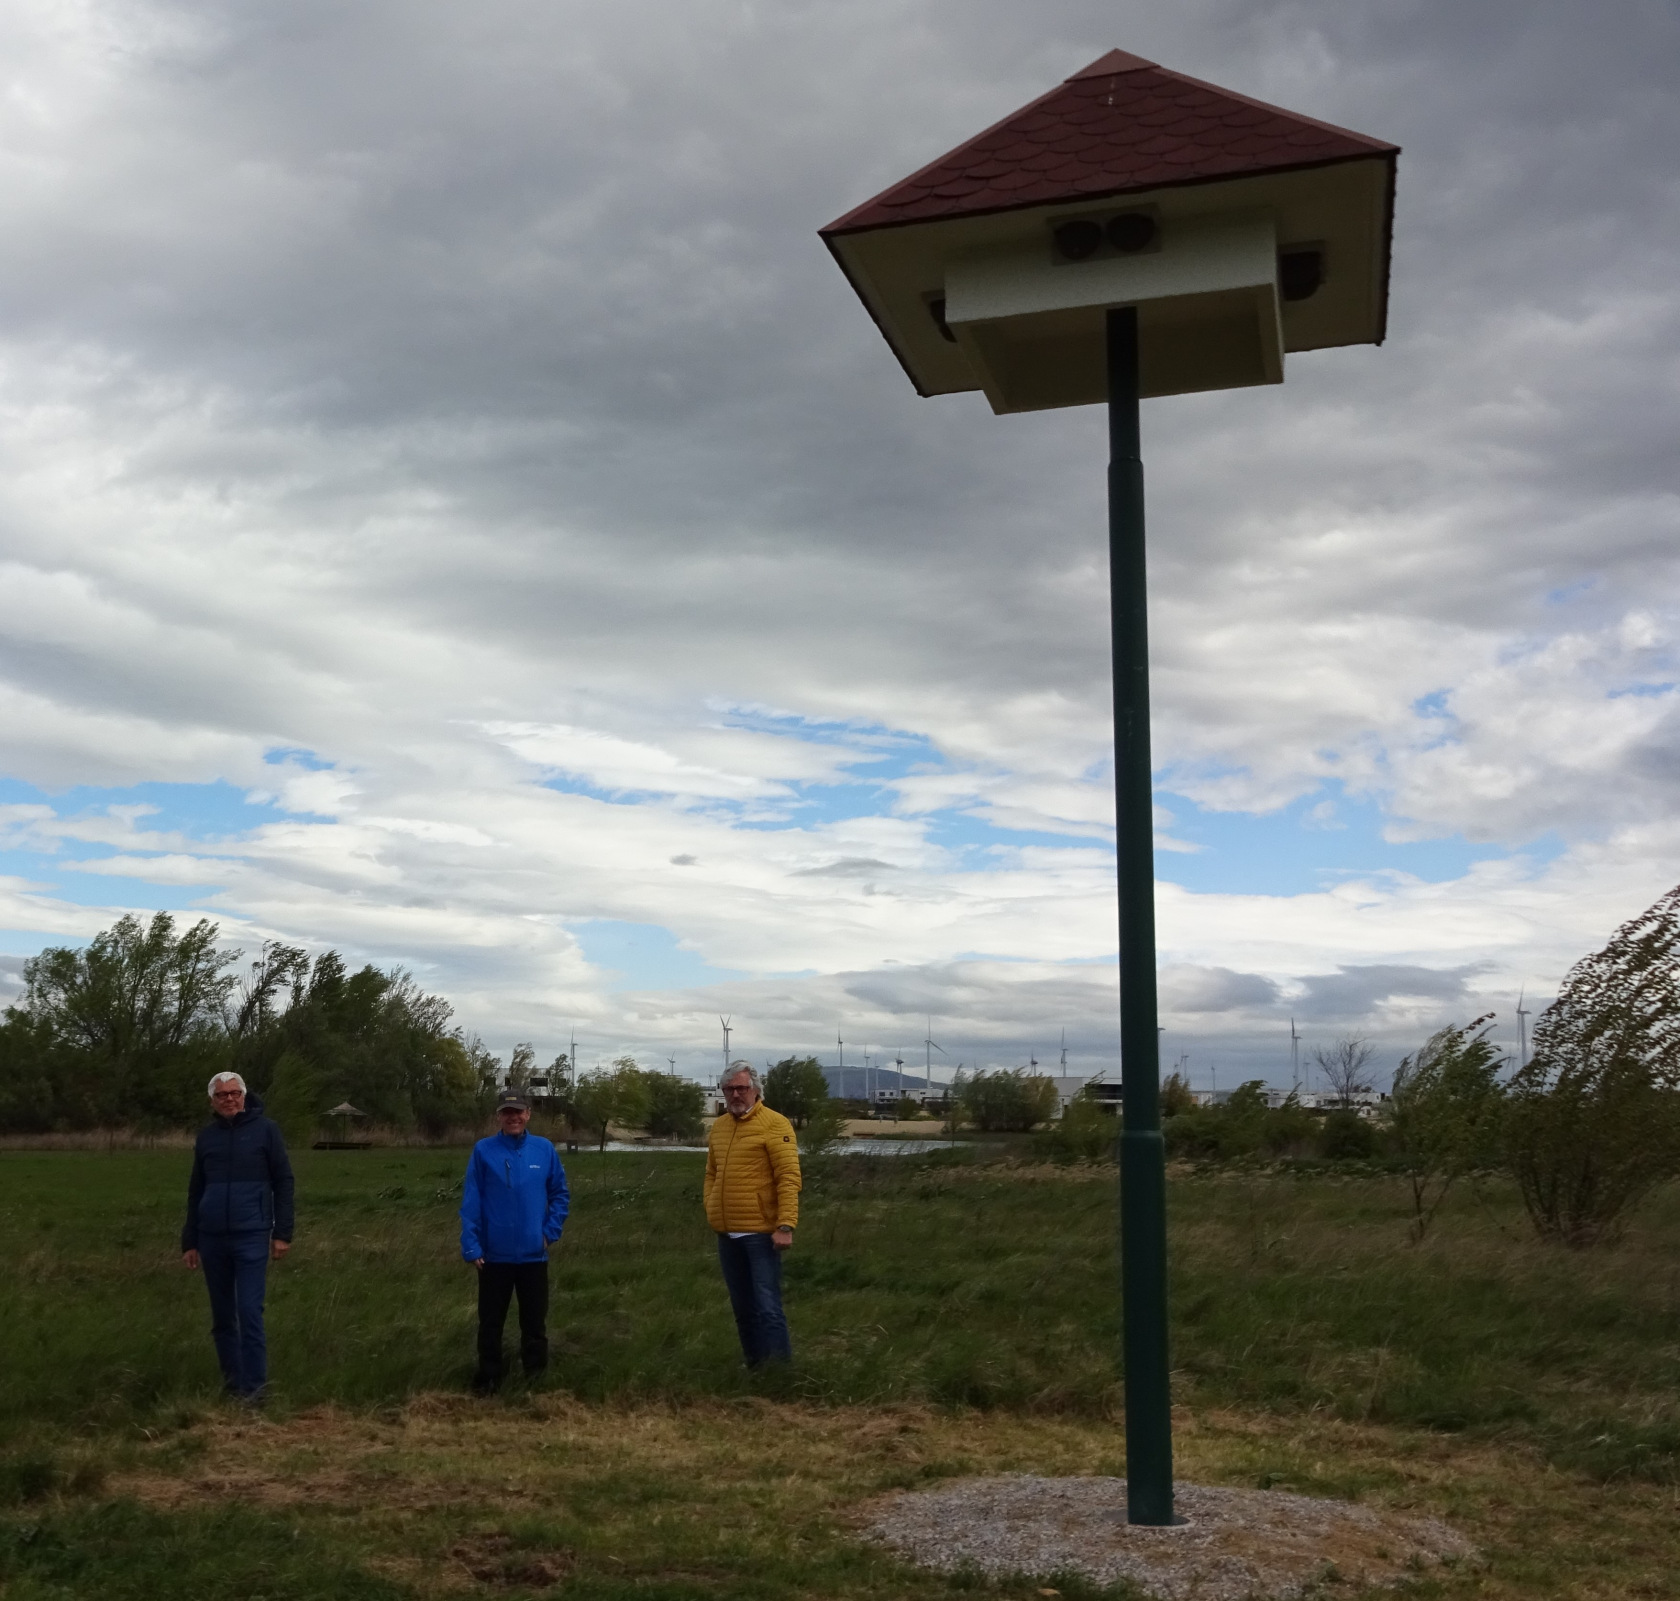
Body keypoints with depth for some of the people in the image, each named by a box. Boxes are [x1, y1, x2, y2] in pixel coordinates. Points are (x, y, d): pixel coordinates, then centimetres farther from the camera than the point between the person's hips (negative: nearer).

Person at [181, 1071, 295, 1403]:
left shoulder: (266, 1129, -2)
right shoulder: (206, 1135, 10)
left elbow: (283, 1182, -2)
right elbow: (195, 1191, 16)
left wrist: (282, 1233, -7)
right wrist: (189, 1241, 13)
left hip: (252, 1237, -4)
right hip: (212, 1238, 4)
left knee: (250, 1313, -10)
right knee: (222, 1317, 9)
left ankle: (253, 1388, -6)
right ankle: (231, 1382, 20)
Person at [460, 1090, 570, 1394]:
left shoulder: (544, 1150, -2)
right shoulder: (483, 1151, -7)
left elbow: (561, 1194, 7)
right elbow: (470, 1201, -7)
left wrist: (551, 1231, -3)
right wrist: (471, 1246, -11)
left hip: (534, 1253, 1)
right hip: (494, 1254, -1)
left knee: (535, 1322, 12)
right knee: (490, 1323, 10)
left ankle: (536, 1377, 27)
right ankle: (488, 1378, 24)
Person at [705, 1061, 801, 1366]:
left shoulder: (774, 1124, -8)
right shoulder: (719, 1127, 13)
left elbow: (789, 1178, -13)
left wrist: (785, 1226, -19)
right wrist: (711, 1210, 9)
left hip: (760, 1233, -7)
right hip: (727, 1234, 7)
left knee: (767, 1307, -8)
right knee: (742, 1307, 13)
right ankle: (753, 1366, 23)